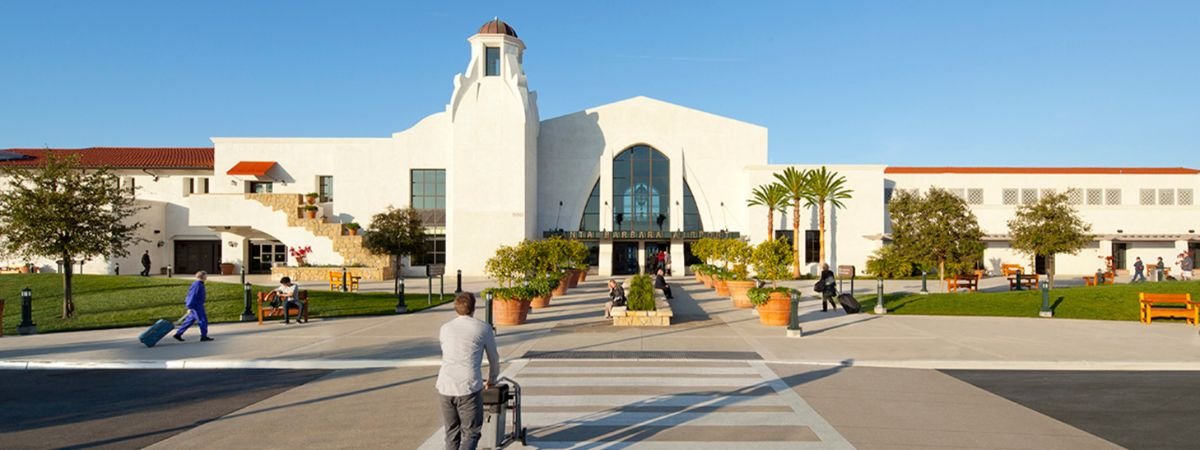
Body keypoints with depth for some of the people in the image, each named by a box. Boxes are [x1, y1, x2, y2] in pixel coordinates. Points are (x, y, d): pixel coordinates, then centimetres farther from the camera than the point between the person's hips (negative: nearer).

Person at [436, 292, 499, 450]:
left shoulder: (445, 328, 15)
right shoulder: (484, 328, 5)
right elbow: (494, 358, 17)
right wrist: (492, 381, 36)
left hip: (445, 387, 4)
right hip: (469, 388, -4)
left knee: (452, 433, 16)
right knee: (470, 433, 6)